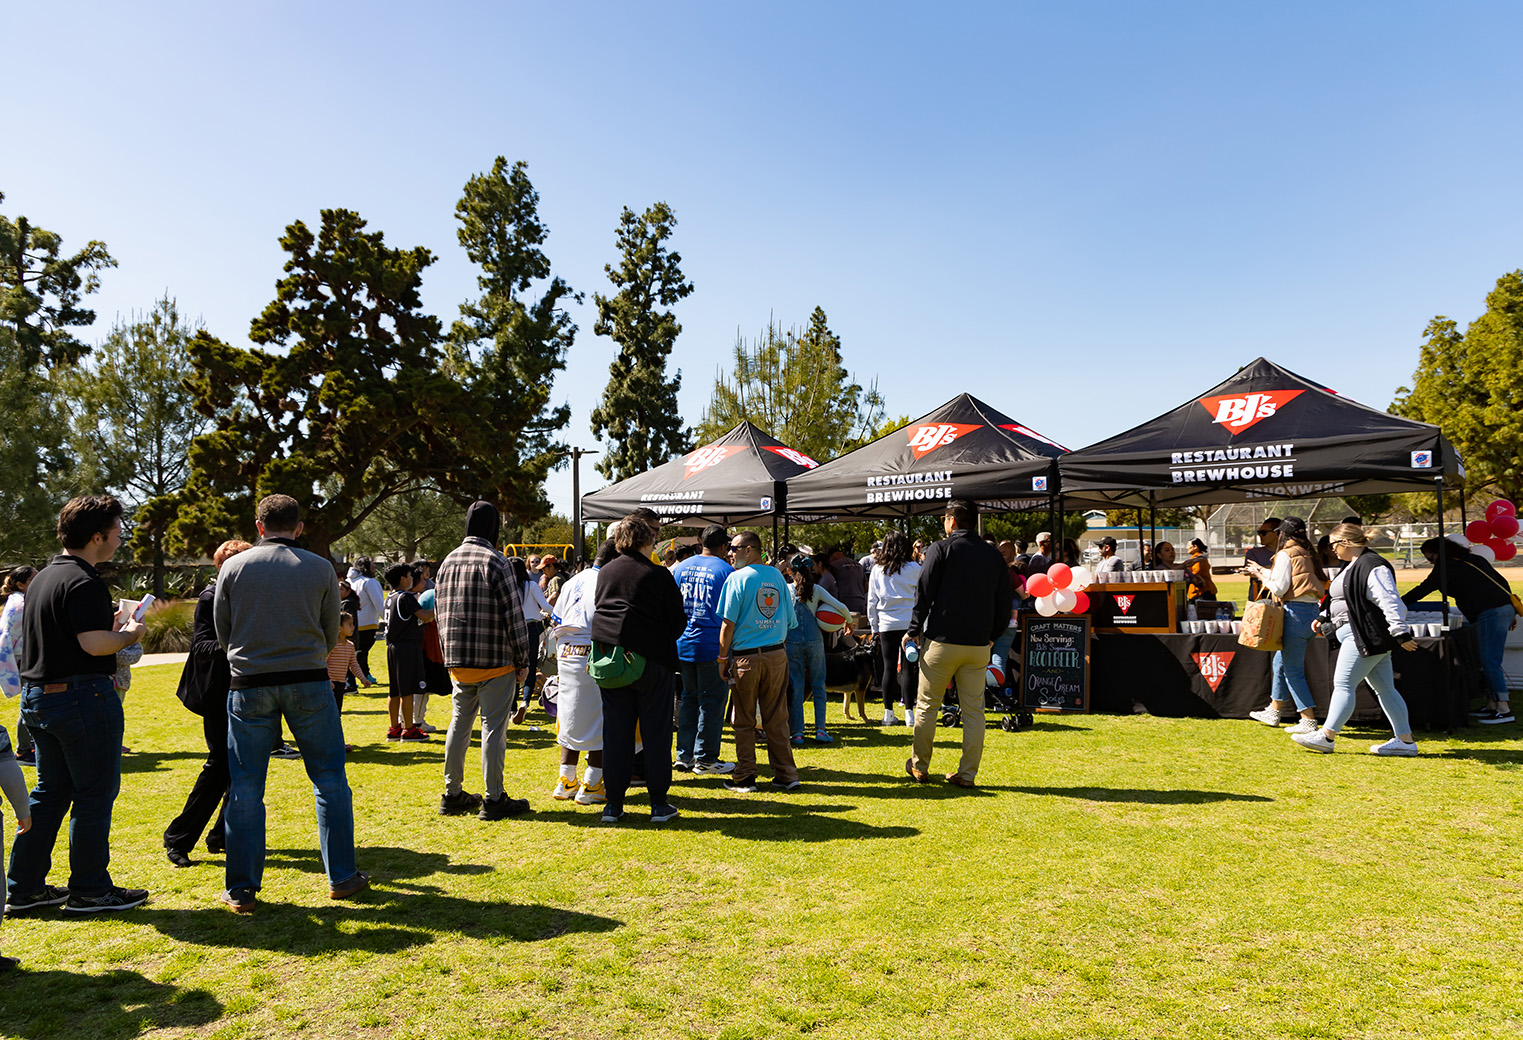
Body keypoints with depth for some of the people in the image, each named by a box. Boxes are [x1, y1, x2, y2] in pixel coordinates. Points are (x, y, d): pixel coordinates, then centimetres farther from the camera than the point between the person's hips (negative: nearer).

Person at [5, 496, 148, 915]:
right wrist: (129, 634, -6)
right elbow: (95, 644, -24)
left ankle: (24, 888, 22)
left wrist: (107, 626, 18)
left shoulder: (43, 577, 14)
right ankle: (89, 891, 9)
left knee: (50, 792, 17)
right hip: (81, 694, -10)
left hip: (38, 696, 10)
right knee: (95, 794, 1)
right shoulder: (82, 581, -17)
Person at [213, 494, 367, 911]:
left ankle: (241, 889, 13)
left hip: (250, 685, 1)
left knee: (245, 788, 9)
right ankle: (341, 877, 14)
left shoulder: (233, 567, 1)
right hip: (309, 682, 0)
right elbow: (331, 634, 5)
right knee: (331, 781, 9)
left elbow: (222, 634, 8)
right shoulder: (320, 568, -1)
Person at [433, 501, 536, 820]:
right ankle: (493, 799, 5)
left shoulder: (447, 562, 10)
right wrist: (523, 661, -6)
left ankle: (452, 794, 22)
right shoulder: (495, 563, -12)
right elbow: (514, 617, -13)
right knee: (493, 727, 0)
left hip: (457, 662, 7)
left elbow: (439, 613, 17)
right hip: (494, 662, -7)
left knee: (459, 724, 14)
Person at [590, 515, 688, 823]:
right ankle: (658, 803, 8)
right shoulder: (658, 575, -7)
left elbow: (597, 611, 14)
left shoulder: (604, 572, 6)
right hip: (652, 661, -4)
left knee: (615, 732, 8)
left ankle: (613, 805, 11)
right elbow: (678, 620, -3)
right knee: (655, 732, 4)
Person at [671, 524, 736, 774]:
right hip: (712, 646, -5)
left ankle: (684, 756, 18)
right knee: (711, 702, 4)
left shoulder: (679, 568, 7)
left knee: (689, 699, 15)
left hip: (684, 645, 6)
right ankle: (705, 758, 9)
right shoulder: (726, 571, -9)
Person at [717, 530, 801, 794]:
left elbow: (728, 624, -9)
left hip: (747, 657, -5)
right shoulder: (777, 575, 8)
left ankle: (745, 777, 9)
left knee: (744, 721, 5)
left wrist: (723, 658, -1)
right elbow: (789, 619, 12)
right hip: (777, 654, 5)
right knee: (777, 719, 10)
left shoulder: (737, 578, -8)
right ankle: (786, 775, 12)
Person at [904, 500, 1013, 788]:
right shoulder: (994, 556, 9)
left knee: (927, 706, 8)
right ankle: (967, 774, 9)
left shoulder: (941, 549, -4)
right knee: (974, 710, 8)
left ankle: (919, 768, 17)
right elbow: (1004, 602, 11)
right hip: (978, 645, 4)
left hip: (941, 642, -3)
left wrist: (914, 631, 1)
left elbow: (924, 593, -7)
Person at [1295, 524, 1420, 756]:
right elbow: (1346, 601, 29)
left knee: (1343, 684, -7)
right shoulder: (1354, 566, 19)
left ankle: (1326, 736, -2)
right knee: (1384, 689, 10)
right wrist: (1324, 617, 20)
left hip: (1366, 637, -11)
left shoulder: (1372, 566, -15)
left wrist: (1401, 634, -24)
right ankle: (1405, 741, 13)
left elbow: (1390, 602, -21)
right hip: (1359, 636, 11)